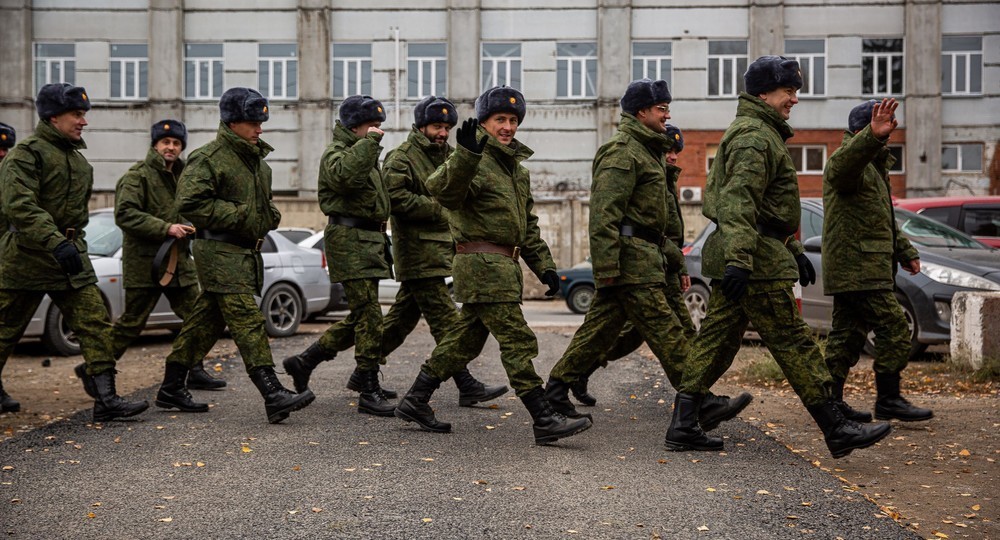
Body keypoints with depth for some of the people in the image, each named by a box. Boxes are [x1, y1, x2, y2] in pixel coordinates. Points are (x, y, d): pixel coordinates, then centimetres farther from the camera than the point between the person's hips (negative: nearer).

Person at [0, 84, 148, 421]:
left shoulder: (77, 158, 15)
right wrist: (55, 242, -34)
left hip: (71, 254, 7)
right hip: (27, 257, -7)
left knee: (95, 323, -4)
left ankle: (106, 399, -4)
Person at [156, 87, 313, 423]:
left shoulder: (256, 160, 19)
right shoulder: (208, 159, -10)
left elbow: (262, 202, 34)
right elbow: (190, 203, -19)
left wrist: (270, 216, 11)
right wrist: (239, 217, -19)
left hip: (245, 251, 9)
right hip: (220, 253, -9)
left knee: (207, 321, 13)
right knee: (248, 321, -15)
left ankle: (172, 388, 23)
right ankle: (273, 395, -20)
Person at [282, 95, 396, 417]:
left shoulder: (364, 153, 24)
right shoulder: (337, 152, -7)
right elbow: (345, 175, -33)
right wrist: (369, 142, -26)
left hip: (368, 241, 10)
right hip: (349, 240, -10)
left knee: (361, 318, 12)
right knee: (369, 316, -12)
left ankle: (304, 362, 22)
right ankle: (369, 392, -8)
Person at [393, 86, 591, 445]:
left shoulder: (516, 167, 20)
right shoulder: (473, 162, -9)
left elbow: (528, 223, 26)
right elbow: (443, 190, -30)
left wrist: (544, 266, 19)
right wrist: (466, 154, -46)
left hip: (503, 266, 9)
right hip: (482, 264, -9)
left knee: (466, 340, 14)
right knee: (517, 341, -10)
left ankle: (415, 401, 24)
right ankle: (545, 421, -8)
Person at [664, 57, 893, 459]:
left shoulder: (761, 133, 25)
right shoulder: (755, 136, -12)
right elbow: (738, 200, -26)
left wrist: (794, 252, 31)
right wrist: (738, 259, -35)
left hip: (737, 258, 11)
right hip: (756, 260, -11)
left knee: (716, 339, 9)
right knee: (793, 343, -6)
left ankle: (683, 426, 10)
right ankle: (837, 430, 0)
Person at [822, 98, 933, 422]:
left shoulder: (874, 166, 25)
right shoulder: (849, 161, -10)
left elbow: (883, 220, 34)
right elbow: (843, 164, -38)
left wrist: (905, 252, 30)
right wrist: (873, 137, -55)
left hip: (853, 269, 10)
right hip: (858, 266, -10)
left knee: (848, 333, 10)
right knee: (894, 329, -9)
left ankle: (830, 400, 14)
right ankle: (888, 400, -3)